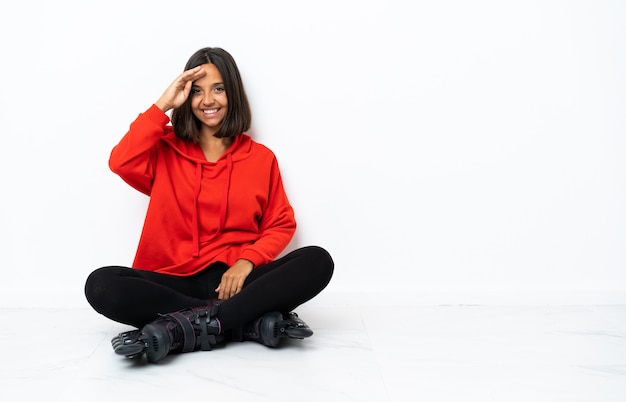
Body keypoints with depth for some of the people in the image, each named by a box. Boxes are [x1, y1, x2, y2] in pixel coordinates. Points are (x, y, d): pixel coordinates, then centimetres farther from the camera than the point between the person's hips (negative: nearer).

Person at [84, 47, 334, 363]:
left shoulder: (260, 157, 11)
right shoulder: (166, 151, 10)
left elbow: (281, 224, 9)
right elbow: (121, 162, -9)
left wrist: (247, 260, -10)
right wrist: (163, 105, -5)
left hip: (236, 279, 0)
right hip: (176, 280, 0)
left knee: (318, 261, -25)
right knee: (101, 284, -28)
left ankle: (185, 328, -32)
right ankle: (253, 321, -29)